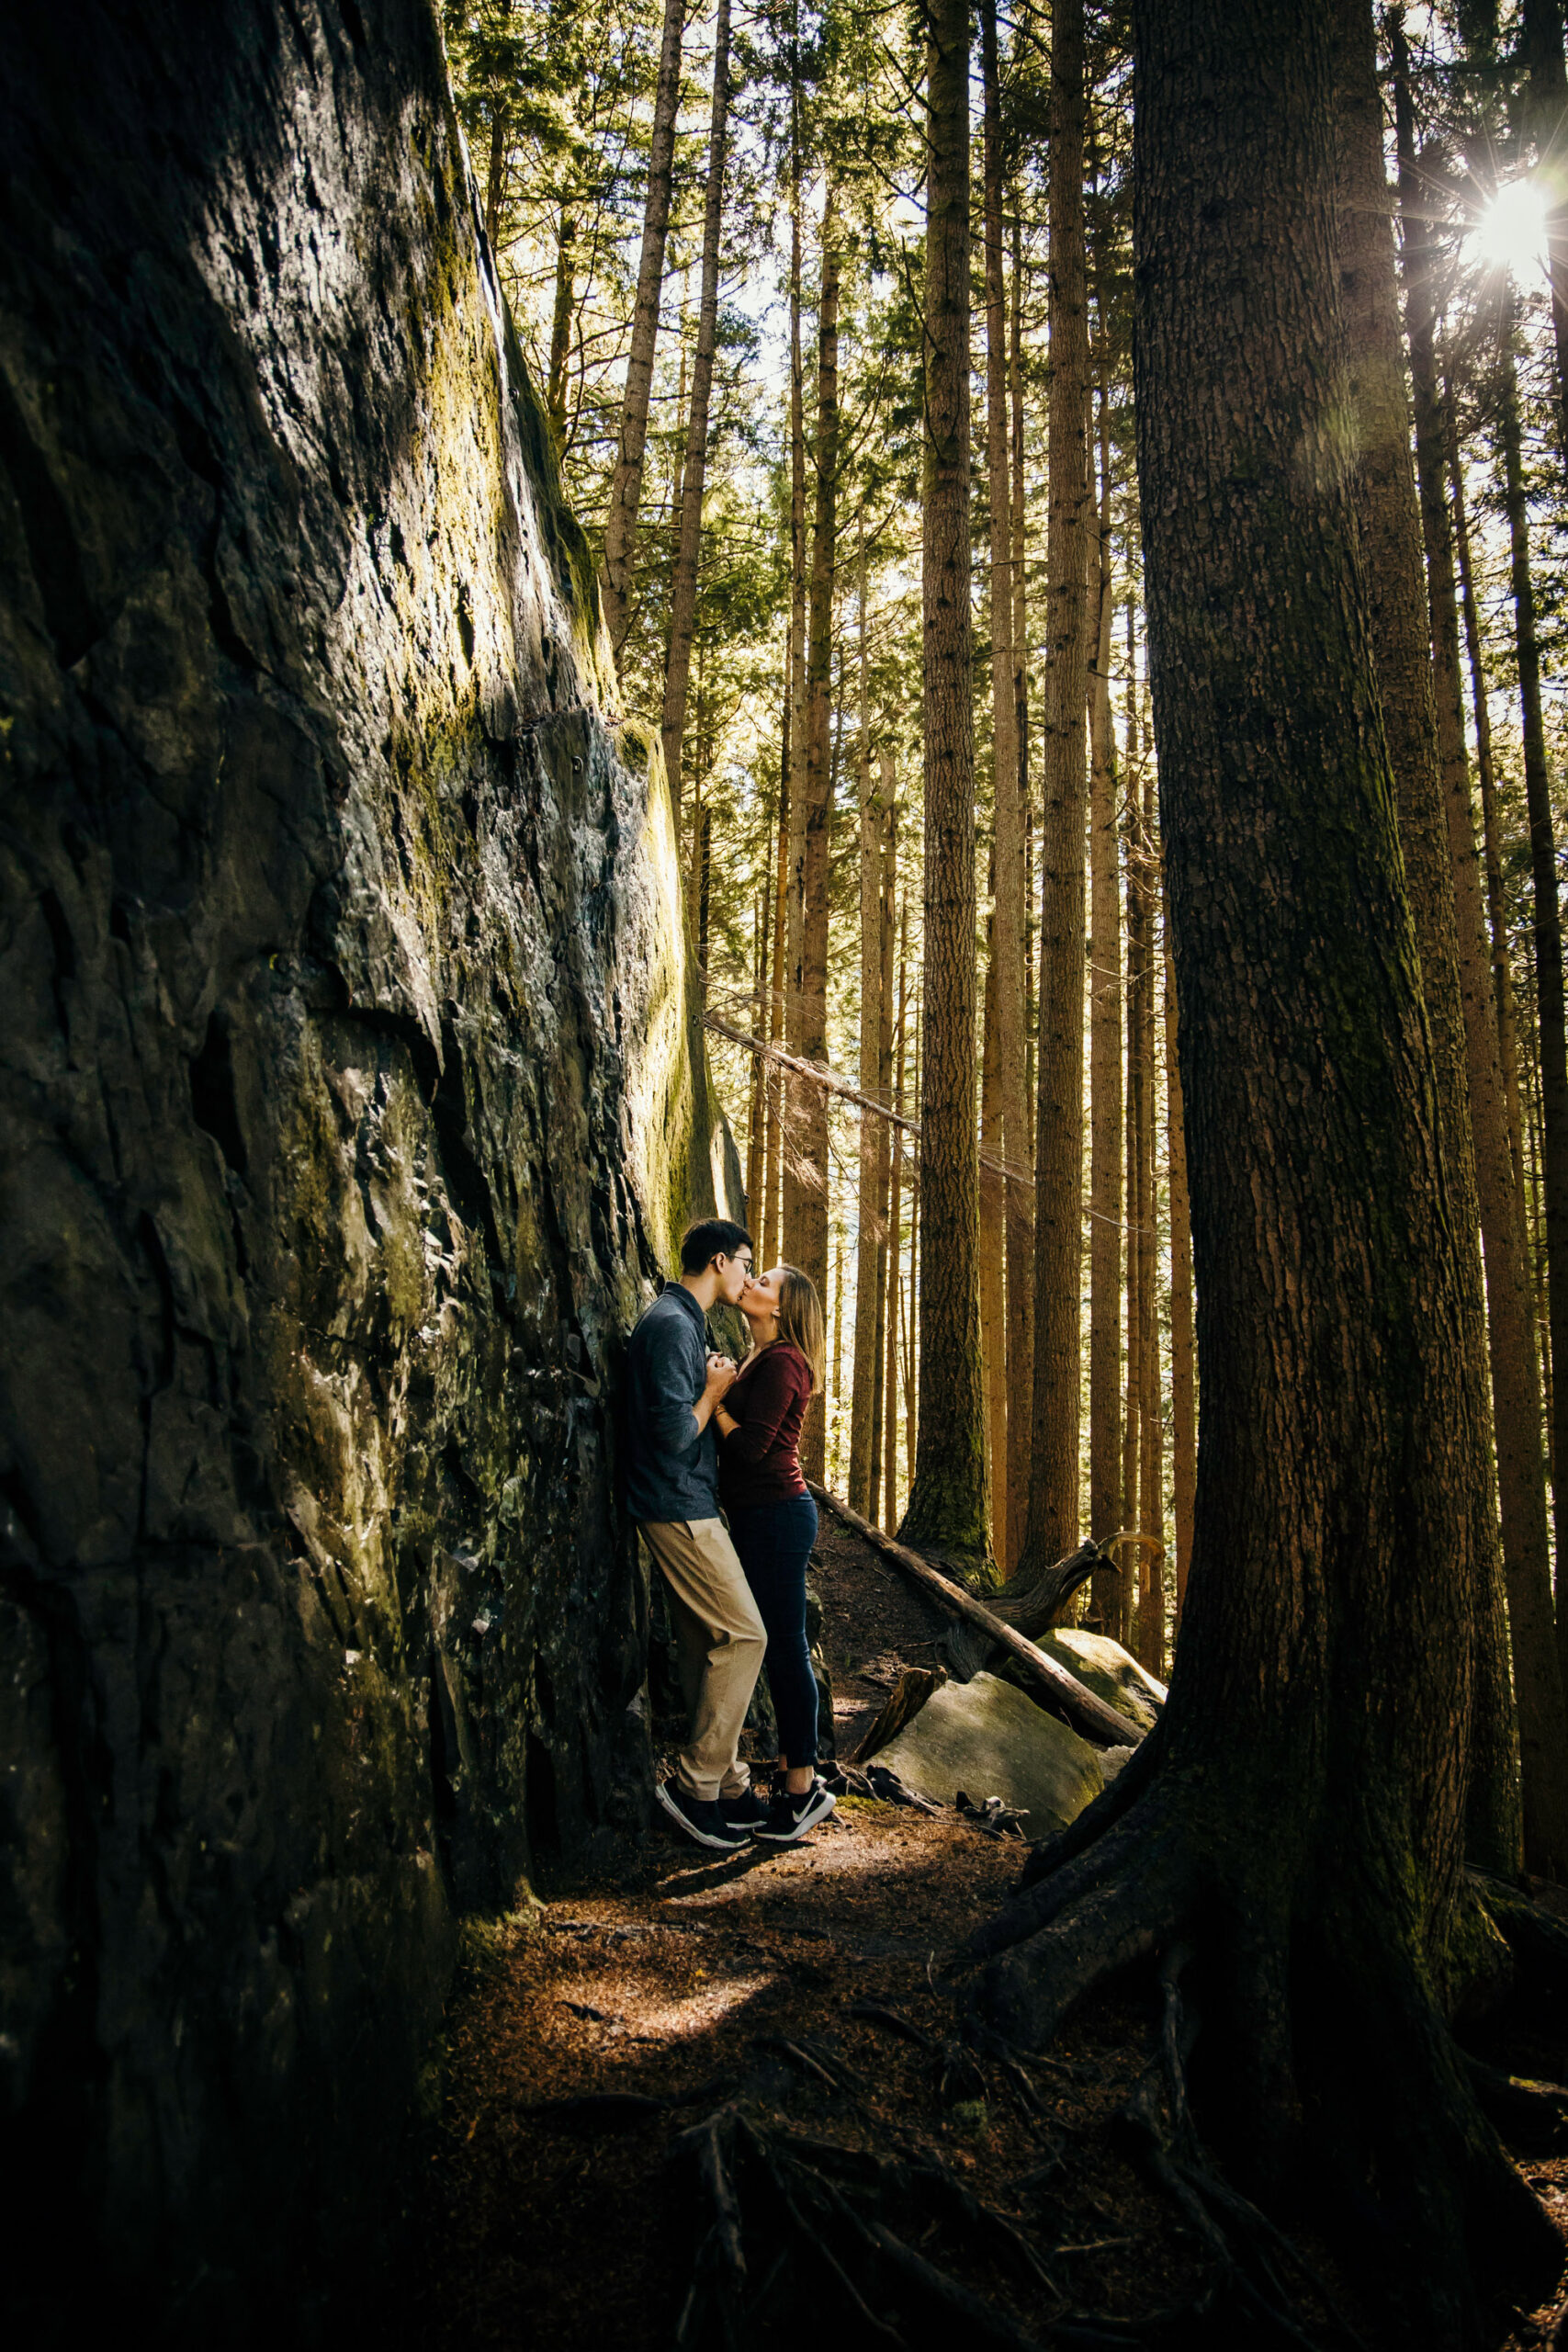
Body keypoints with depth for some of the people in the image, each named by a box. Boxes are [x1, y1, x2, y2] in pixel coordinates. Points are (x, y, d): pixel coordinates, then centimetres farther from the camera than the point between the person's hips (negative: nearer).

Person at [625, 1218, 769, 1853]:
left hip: (687, 1507, 10)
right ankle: (696, 1784, -1)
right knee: (742, 1634, -8)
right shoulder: (671, 1324, -16)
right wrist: (713, 1391, -8)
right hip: (679, 1507, -10)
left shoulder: (685, 1323, 18)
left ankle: (726, 1786, 18)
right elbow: (674, 1433, -23)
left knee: (704, 1646, 12)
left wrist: (714, 1388, 5)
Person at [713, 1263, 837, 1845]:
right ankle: (792, 1770, 26)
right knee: (777, 1646, 15)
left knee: (785, 1647, -3)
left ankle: (804, 1788, 5)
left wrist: (715, 1399, -10)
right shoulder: (761, 1360, 15)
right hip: (759, 1516, 10)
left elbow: (750, 1445, -20)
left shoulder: (781, 1362, -15)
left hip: (777, 1515, -10)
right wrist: (718, 1394, 3)